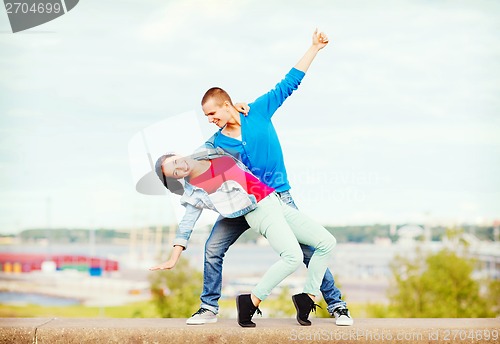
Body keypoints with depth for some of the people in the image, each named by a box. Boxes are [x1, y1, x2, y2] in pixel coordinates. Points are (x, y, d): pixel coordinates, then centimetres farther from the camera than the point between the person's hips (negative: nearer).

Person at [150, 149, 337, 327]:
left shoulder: (217, 154, 10)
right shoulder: (195, 191, -5)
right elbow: (186, 225, -1)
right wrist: (173, 260, -3)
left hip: (277, 202, 7)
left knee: (327, 242, -3)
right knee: (293, 256, -31)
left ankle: (307, 298, 4)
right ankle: (251, 302, -19)